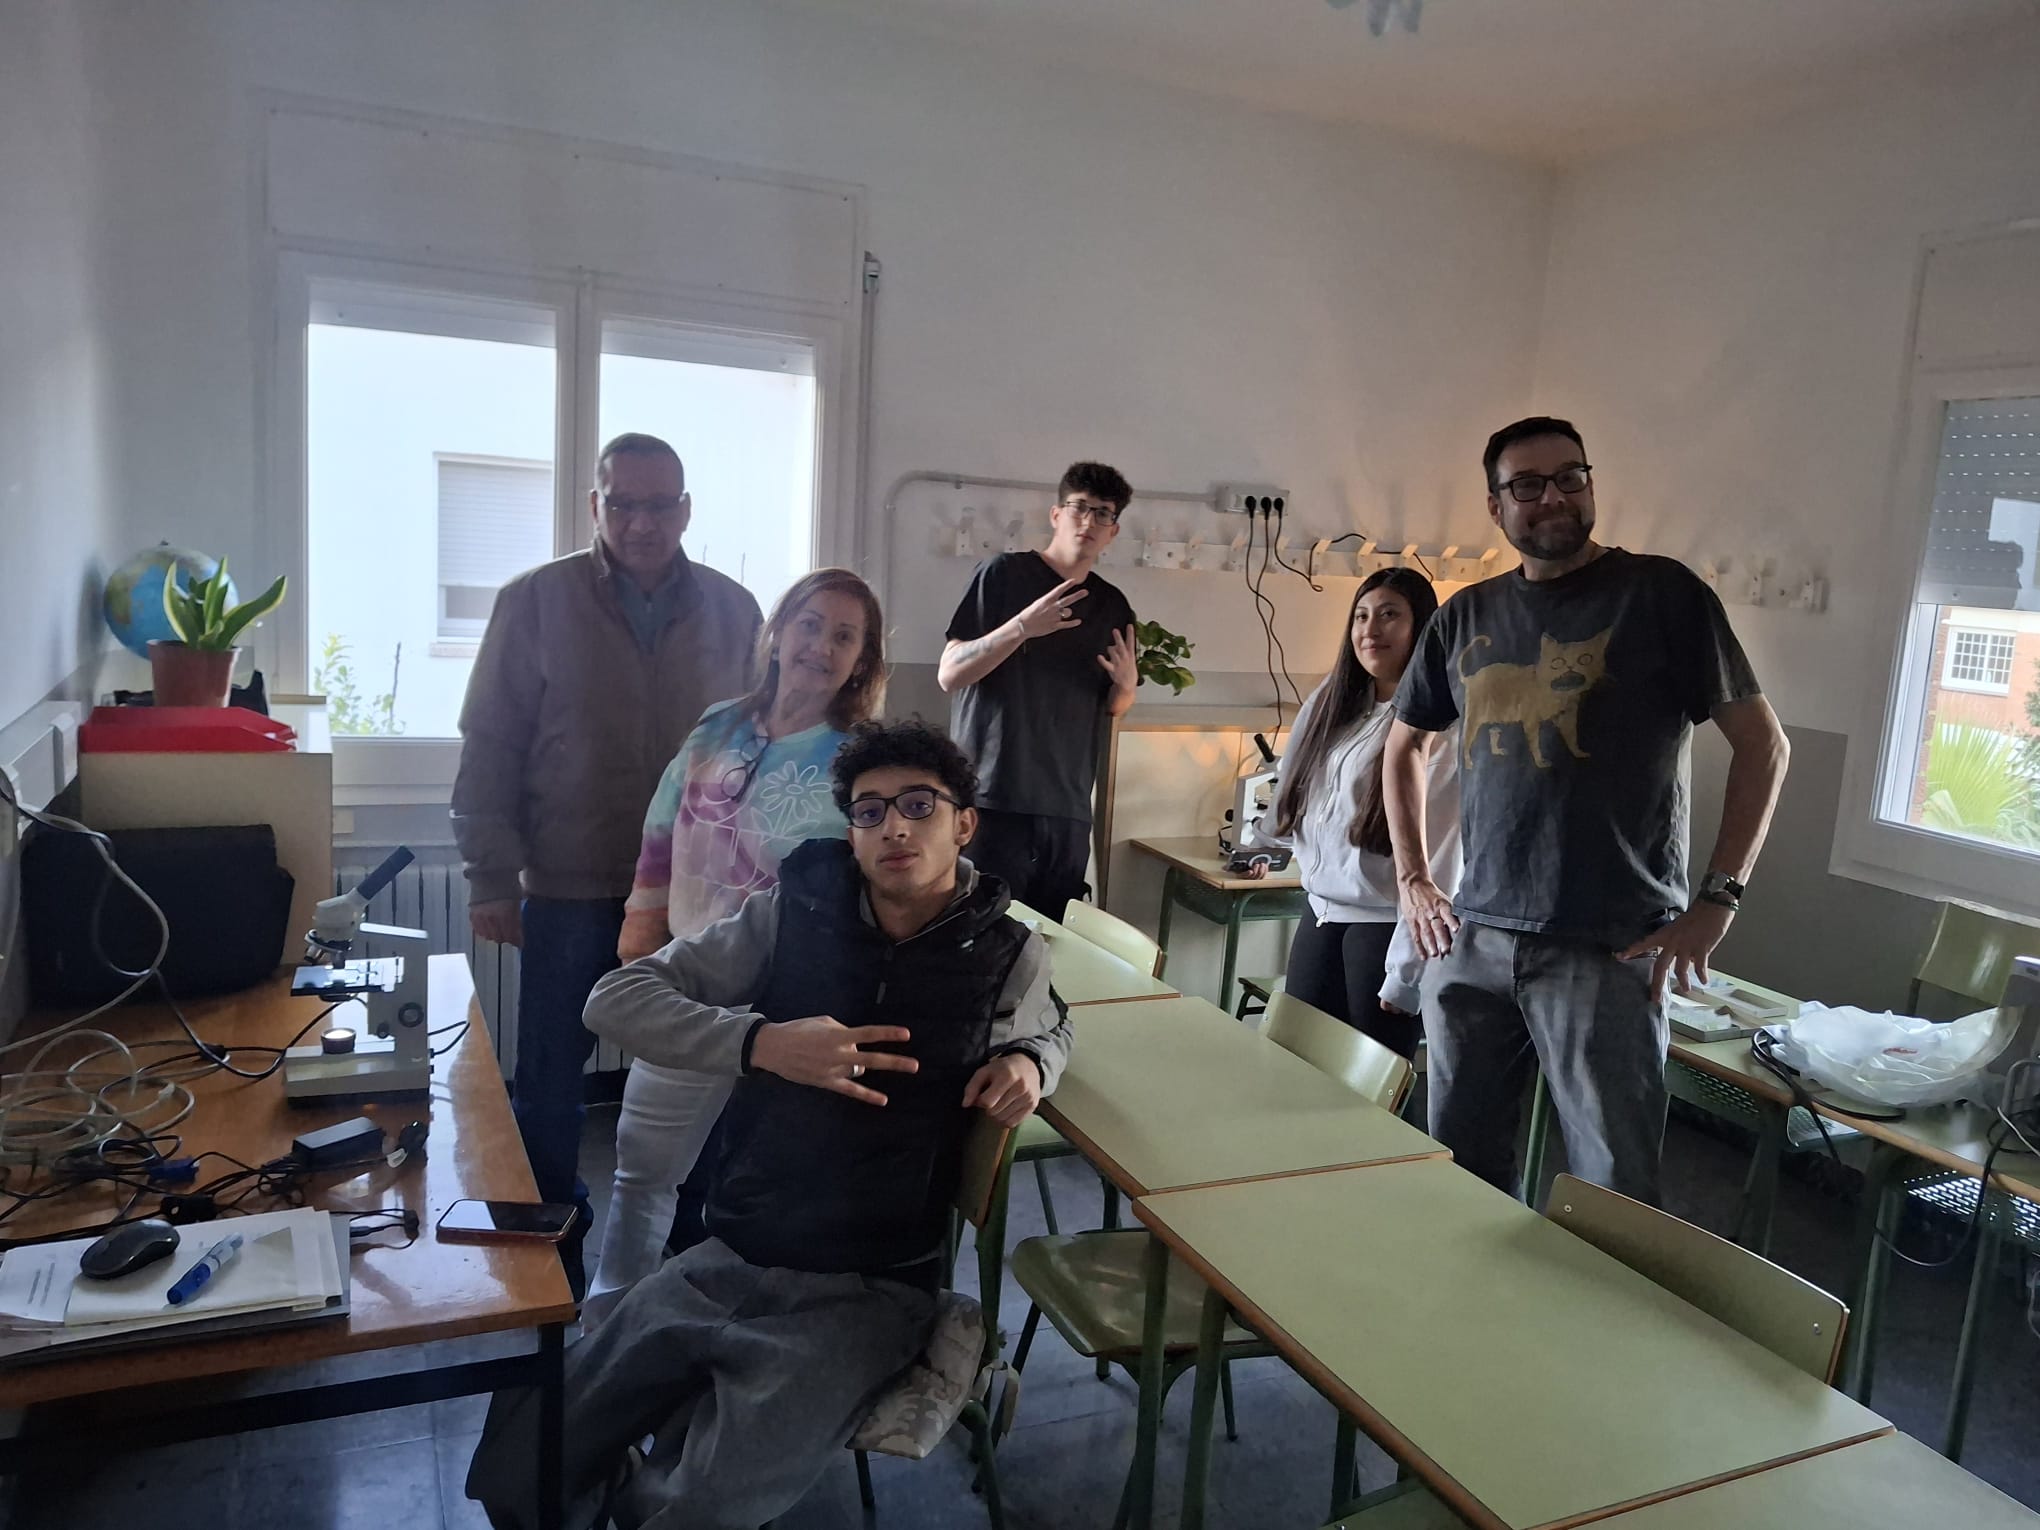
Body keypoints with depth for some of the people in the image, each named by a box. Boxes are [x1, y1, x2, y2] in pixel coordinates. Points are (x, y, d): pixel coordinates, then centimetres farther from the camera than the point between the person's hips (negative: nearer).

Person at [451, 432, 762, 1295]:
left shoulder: (732, 611, 2)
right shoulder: (536, 602, -4)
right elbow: (490, 747, -2)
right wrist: (492, 878, -5)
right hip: (572, 894, -1)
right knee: (548, 1086, 11)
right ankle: (549, 1259, 31)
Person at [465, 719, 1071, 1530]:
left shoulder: (1009, 955, -4)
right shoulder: (794, 912, -3)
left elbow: (1050, 1030, 20)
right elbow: (617, 999, -5)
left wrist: (1029, 1063, -6)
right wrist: (763, 1043, -21)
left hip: (870, 1292, -2)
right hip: (725, 1261, 2)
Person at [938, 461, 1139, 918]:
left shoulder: (1113, 606, 13)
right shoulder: (1004, 574, -1)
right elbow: (949, 674, -6)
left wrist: (1127, 683, -2)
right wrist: (1022, 627, -19)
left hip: (1069, 807, 5)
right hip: (993, 797, -4)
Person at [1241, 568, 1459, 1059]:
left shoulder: (1437, 729, -13)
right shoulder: (1331, 702, 8)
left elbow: (1436, 859, -16)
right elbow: (1294, 791, 25)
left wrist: (1408, 971, -18)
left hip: (1384, 926, -6)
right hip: (1320, 914, 6)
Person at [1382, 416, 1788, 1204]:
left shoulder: (1660, 592, -2)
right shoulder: (1465, 617, 10)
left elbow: (1761, 743, -2)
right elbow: (1403, 744, 21)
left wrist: (1717, 899, -9)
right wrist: (1413, 880, 13)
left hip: (1610, 950, -4)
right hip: (1474, 939, 5)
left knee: (1612, 1198, 1)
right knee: (1458, 1172, 14)